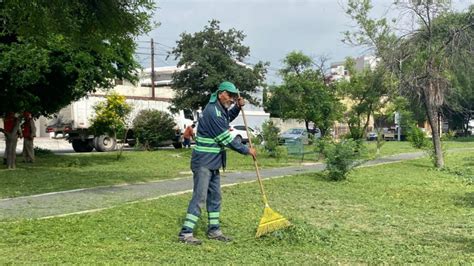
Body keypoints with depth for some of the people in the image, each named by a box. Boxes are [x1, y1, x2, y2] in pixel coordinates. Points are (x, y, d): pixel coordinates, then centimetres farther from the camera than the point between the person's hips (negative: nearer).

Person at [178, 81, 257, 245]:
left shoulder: (221, 109, 10)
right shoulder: (212, 111, -20)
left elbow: (228, 118, 35)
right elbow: (226, 139, -19)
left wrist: (237, 107, 14)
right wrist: (247, 150, -10)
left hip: (214, 162, 10)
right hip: (203, 162, -10)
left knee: (215, 197, 13)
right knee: (199, 197, -10)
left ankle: (214, 230, 21)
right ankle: (185, 233, -7)